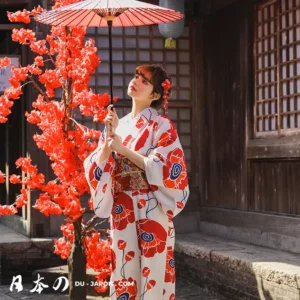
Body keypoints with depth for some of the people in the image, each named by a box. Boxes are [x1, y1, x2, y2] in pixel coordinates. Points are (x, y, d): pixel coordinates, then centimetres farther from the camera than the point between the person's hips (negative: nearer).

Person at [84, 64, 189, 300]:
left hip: (151, 212, -5)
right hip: (121, 212, 5)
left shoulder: (162, 125, -3)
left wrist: (123, 149, -13)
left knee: (152, 277, -2)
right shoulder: (116, 125, 12)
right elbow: (97, 167, 5)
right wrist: (109, 137, -9)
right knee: (124, 276, 7)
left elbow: (165, 169, -14)